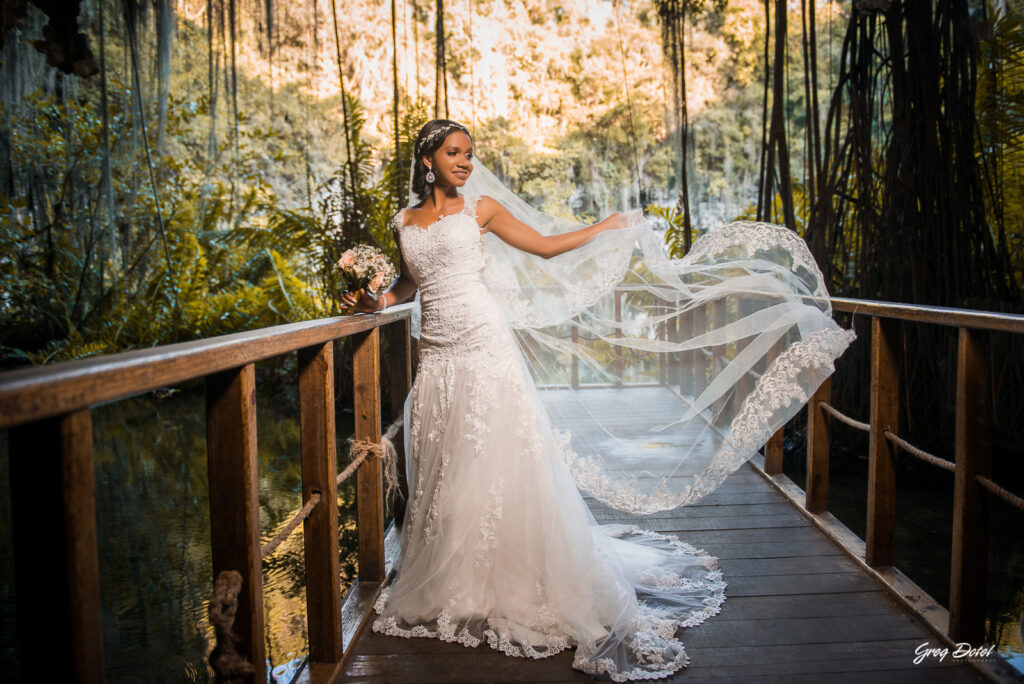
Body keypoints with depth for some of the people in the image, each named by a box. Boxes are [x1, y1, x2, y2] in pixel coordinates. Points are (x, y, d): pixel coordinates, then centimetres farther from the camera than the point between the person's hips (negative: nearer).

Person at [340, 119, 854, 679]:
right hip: (437, 359, 3)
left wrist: (611, 226, 10)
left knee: (502, 468, -4)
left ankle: (524, 589, 9)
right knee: (443, 477, 9)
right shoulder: (405, 222, 13)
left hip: (488, 350, -3)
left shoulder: (480, 207, 5)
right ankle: (450, 594, 26)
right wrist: (375, 302, 7)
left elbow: (546, 246, 9)